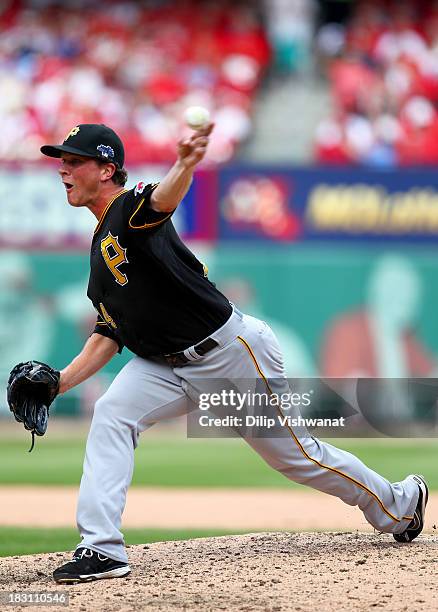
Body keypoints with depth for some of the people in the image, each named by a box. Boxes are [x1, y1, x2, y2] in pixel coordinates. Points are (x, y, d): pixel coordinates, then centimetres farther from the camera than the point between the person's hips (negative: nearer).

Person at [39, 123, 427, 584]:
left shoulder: (133, 207, -16)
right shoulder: (101, 246, 12)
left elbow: (163, 200, -42)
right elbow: (110, 334, 14)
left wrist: (185, 163, -66)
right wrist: (63, 381, 0)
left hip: (232, 351, -8)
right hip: (168, 366, 8)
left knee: (295, 454, 4)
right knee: (111, 416, -15)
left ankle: (399, 502, 26)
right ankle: (101, 549, -19)